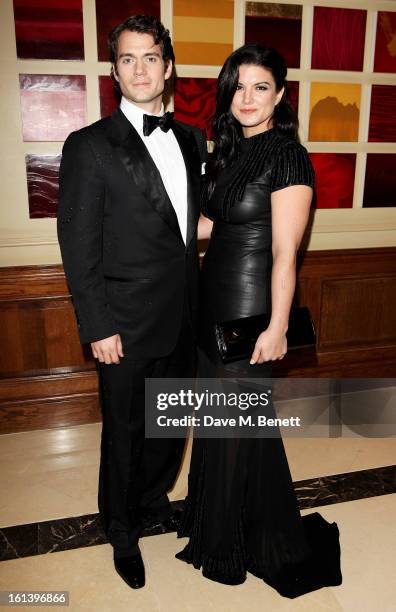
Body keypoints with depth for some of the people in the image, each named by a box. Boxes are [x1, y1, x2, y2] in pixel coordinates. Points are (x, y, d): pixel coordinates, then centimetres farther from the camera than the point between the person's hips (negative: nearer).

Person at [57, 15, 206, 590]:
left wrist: (199, 301, 7)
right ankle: (122, 531, 37)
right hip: (128, 325, -5)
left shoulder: (192, 139, 8)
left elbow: (194, 218, 11)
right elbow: (78, 245, -11)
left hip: (183, 317, 5)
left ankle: (155, 499, 48)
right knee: (125, 431, 12)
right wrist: (97, 328, -13)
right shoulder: (89, 146, -9)